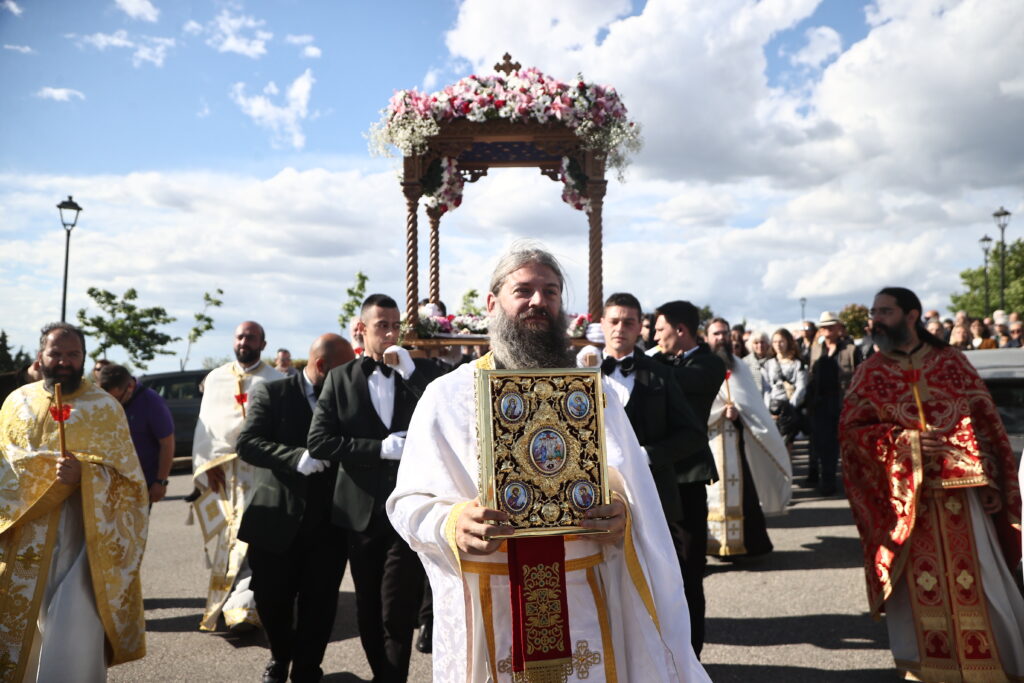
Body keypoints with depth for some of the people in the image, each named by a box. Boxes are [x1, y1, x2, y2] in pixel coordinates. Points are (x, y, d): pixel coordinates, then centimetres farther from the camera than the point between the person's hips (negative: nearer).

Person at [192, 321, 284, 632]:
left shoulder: (275, 381, 2)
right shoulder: (215, 378, 13)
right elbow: (204, 423, 9)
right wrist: (207, 463, -2)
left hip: (257, 468, -4)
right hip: (219, 468, 4)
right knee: (220, 536, 11)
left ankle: (244, 607, -10)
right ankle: (224, 598, 26)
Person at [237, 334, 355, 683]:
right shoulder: (271, 392, -3)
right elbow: (247, 443, -14)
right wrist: (298, 457, -27)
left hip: (328, 523, 2)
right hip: (276, 520, -2)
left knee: (319, 602, 6)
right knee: (272, 599, 12)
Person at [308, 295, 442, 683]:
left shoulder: (421, 370, 2)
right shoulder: (340, 378, 3)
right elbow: (319, 441, -4)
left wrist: (409, 371, -16)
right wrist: (380, 448, -13)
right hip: (362, 510, 2)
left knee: (398, 612, -2)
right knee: (368, 608, 16)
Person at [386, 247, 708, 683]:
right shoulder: (447, 396, 0)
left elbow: (637, 495, 4)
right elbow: (408, 502, -3)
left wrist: (622, 516, -17)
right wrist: (453, 523, -22)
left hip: (587, 602, 2)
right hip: (488, 609, -1)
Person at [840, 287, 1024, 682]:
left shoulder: (952, 361, 3)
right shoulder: (869, 373, 2)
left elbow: (987, 420, 3)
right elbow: (850, 430, -3)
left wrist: (992, 483, -4)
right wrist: (904, 439, -18)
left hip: (959, 490, 0)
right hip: (904, 496, 0)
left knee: (977, 583, 4)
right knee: (920, 586, 6)